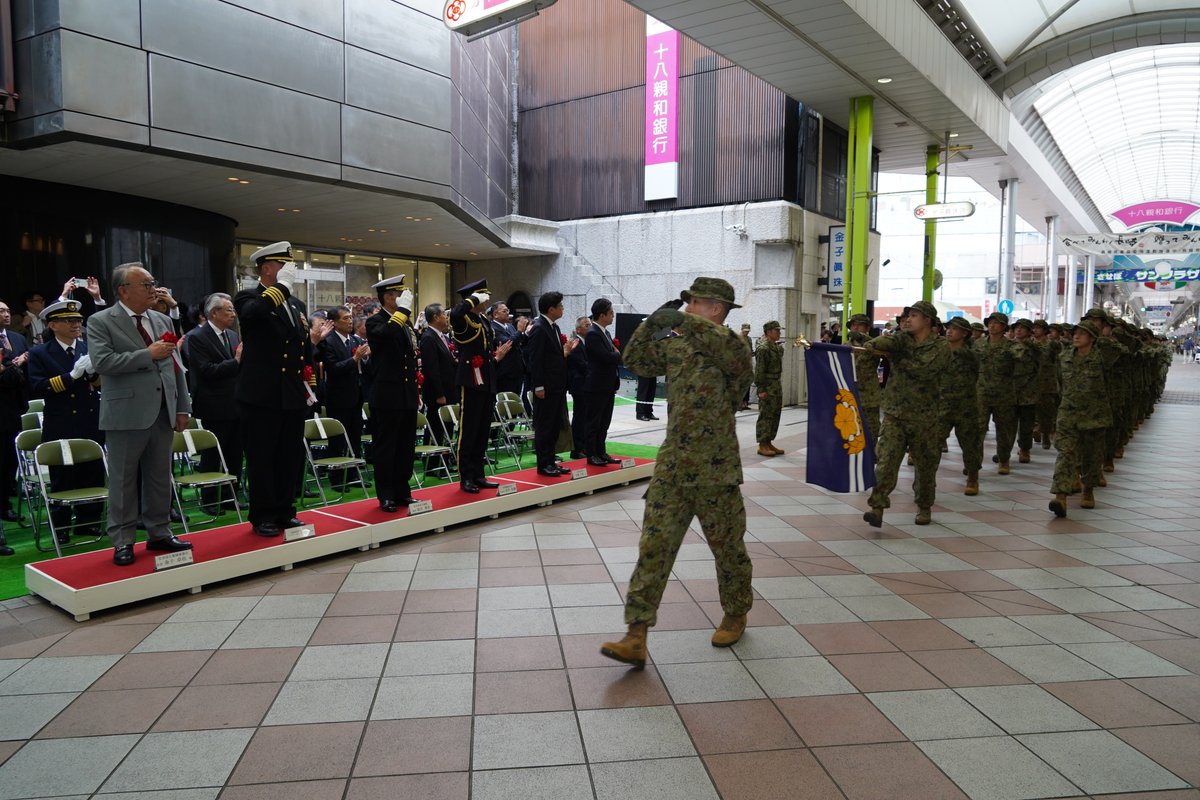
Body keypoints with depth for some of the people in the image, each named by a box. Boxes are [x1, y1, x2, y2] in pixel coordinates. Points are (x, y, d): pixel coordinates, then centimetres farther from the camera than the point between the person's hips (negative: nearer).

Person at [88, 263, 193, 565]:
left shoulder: (162, 320, 14)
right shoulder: (100, 322, -3)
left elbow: (175, 367, 15)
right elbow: (102, 362, -17)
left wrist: (183, 407, 11)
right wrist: (148, 354, -17)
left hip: (162, 413, 5)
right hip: (126, 414, -5)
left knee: (160, 478, 12)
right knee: (123, 481, 4)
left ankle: (159, 533, 24)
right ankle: (123, 541, 13)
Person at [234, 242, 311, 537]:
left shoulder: (296, 304, 16)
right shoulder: (249, 298, -4)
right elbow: (251, 313, -30)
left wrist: (311, 341, 4)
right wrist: (282, 286, -24)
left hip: (293, 396, 6)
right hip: (261, 396, -6)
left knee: (291, 458, 11)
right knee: (261, 459, 3)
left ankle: (284, 512, 24)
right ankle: (262, 517, 14)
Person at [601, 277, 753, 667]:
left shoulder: (730, 349, -8)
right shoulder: (675, 345, 11)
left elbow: (736, 353, -31)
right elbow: (636, 361, 15)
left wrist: (687, 321, -32)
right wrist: (652, 322, 3)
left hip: (715, 471, -5)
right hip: (671, 467, 5)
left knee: (727, 547, 12)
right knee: (654, 547, -1)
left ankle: (736, 614, 37)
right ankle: (636, 637, 0)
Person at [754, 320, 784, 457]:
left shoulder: (777, 347, 14)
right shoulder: (763, 348, -14)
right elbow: (759, 370, -17)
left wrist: (779, 386, 18)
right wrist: (761, 389, -20)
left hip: (777, 384, 9)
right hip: (768, 386, -9)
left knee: (775, 415, 12)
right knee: (766, 415, -6)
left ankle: (769, 443, 20)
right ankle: (762, 445, 0)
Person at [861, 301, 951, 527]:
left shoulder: (941, 347, -1)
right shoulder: (902, 339, 9)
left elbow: (923, 369, -17)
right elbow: (888, 341, -14)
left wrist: (895, 358, -8)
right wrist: (873, 344, -35)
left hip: (925, 417, -1)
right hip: (894, 413, 2)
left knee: (925, 466, 11)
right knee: (885, 460, -13)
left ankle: (924, 508, 30)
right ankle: (877, 508, -15)